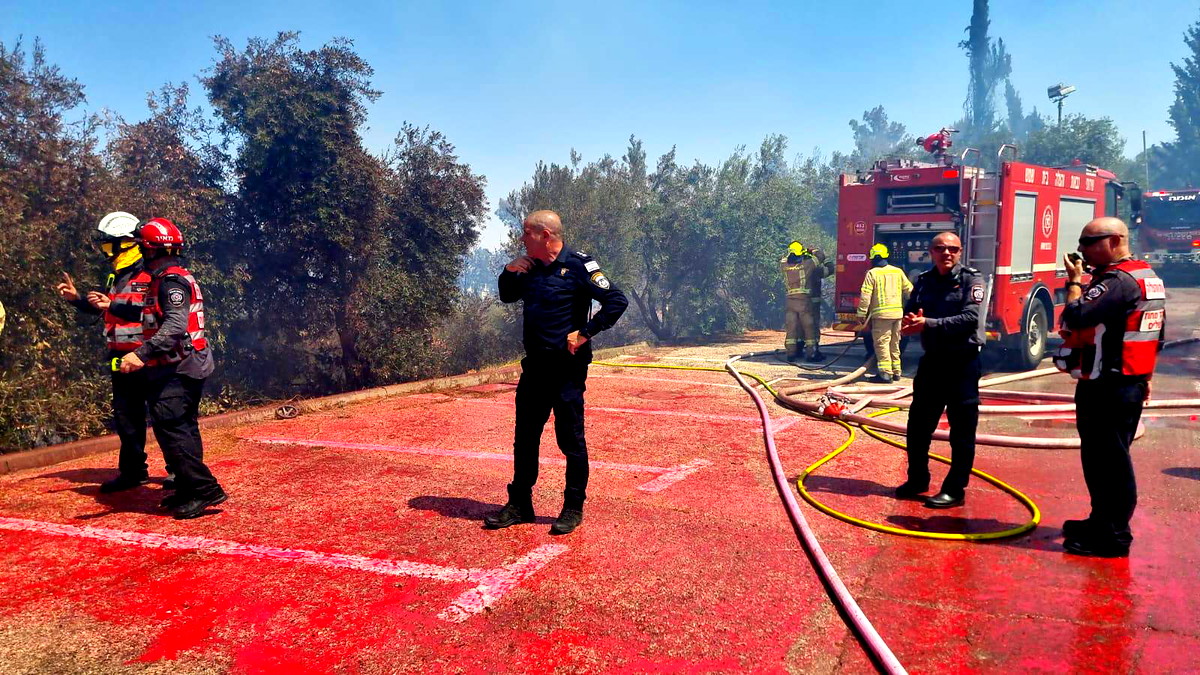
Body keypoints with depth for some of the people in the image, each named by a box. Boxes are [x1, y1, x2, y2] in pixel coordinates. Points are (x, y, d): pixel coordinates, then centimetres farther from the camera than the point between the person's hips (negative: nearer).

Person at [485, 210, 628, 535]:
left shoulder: (578, 265, -11)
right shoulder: (530, 268, 10)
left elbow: (617, 301, -15)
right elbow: (507, 296, 27)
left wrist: (585, 332, -15)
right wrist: (509, 272, 7)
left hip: (567, 368, -7)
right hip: (534, 365, 7)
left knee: (570, 439, 1)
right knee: (525, 437, 12)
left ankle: (573, 508, 14)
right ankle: (519, 504, 24)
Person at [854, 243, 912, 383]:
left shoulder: (872, 273, -5)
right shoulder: (898, 271, 9)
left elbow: (865, 296, -10)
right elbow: (909, 291, 13)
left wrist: (861, 314, -6)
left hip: (881, 314, -6)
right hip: (898, 313, 6)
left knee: (881, 343, -4)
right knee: (895, 344, 15)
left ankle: (885, 373, -9)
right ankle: (896, 371, 21)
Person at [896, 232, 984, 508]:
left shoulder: (971, 279, -6)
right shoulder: (924, 280, 8)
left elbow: (970, 318, -19)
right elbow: (909, 313, 6)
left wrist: (929, 324, -25)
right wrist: (910, 322, -18)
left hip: (962, 362, -5)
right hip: (932, 361, 5)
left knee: (962, 429, 1)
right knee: (918, 423, 12)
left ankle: (955, 489, 9)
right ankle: (918, 478, 27)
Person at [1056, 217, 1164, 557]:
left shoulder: (1119, 281, -18)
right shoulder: (1148, 277, 15)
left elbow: (1076, 317, -29)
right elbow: (1155, 334, 21)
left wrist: (1075, 281, -13)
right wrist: (1145, 376, 26)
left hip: (1107, 387, -11)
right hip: (1131, 383, 11)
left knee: (1108, 460, -4)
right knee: (1106, 457, 19)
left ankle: (1112, 537, 2)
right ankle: (1104, 522, 30)